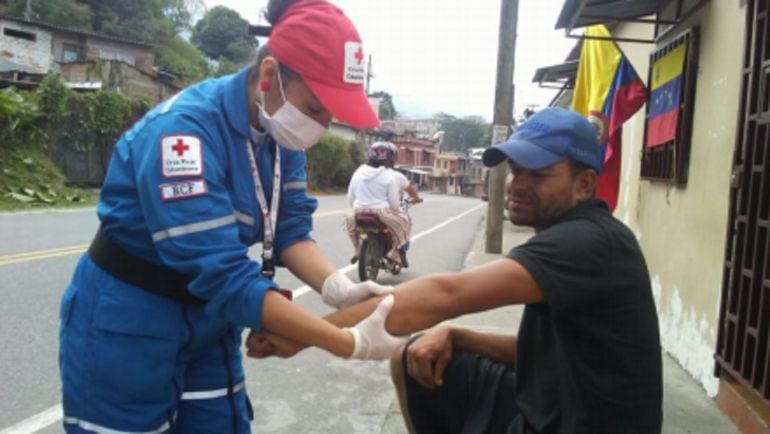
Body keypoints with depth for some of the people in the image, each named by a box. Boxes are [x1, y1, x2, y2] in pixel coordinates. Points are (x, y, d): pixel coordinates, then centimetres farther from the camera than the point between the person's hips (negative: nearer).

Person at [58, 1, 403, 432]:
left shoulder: (280, 131, -7)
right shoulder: (185, 129, -29)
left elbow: (291, 228, -8)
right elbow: (224, 277, -33)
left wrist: (339, 287, -28)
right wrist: (351, 344, -33)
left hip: (209, 319, 6)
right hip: (126, 326, -6)